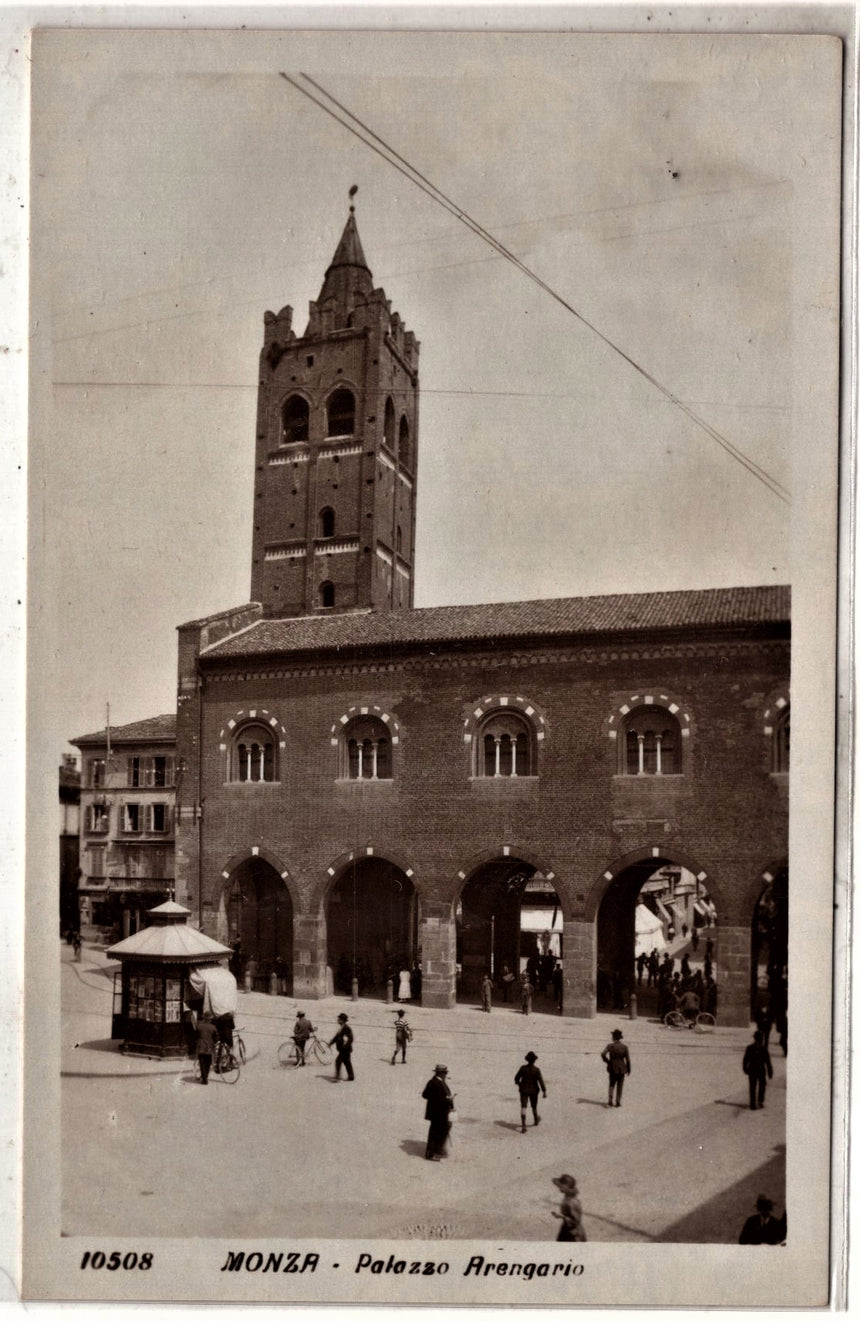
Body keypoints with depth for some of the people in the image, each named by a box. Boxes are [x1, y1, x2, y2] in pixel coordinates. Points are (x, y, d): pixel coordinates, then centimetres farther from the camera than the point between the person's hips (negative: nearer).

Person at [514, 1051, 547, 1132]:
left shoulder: (523, 1068, -10)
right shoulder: (536, 1070, -15)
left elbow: (517, 1078, -1)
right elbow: (541, 1081, -18)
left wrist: (517, 1083, 21)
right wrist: (544, 1091, -16)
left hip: (524, 1090, 0)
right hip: (533, 1091, 0)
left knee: (523, 1108, -5)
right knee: (534, 1106, 22)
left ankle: (523, 1126, -18)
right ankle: (536, 1120, 47)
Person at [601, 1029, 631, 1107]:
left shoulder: (610, 1046, -9)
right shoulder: (624, 1047, -6)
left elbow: (603, 1054, -21)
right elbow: (628, 1060, -5)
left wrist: (607, 1061, -4)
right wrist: (628, 1070, 7)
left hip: (612, 1068, 0)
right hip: (622, 1069, 0)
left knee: (612, 1084, 17)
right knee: (620, 1086, 13)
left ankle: (610, 1097, -6)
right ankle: (617, 1102, 10)